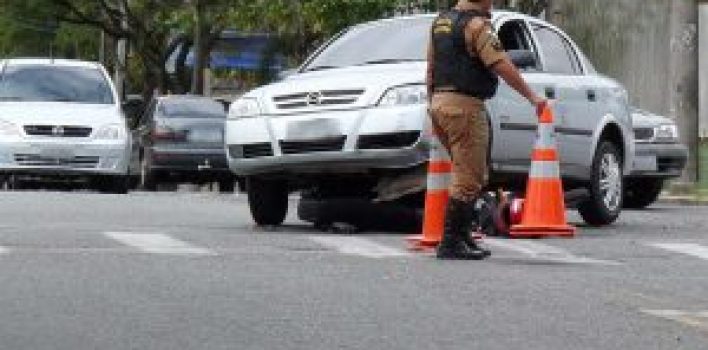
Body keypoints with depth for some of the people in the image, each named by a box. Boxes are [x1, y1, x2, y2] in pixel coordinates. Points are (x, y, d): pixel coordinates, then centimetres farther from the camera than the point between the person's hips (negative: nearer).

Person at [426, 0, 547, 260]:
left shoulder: (441, 22, 16)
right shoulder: (476, 24, -12)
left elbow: (431, 69, 20)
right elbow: (502, 66, -16)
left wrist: (433, 104, 26)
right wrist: (532, 97, -9)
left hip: (440, 101, 9)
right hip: (465, 105, -9)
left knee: (473, 177, 17)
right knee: (468, 179, -6)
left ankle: (461, 236, 17)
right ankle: (451, 244, -7)